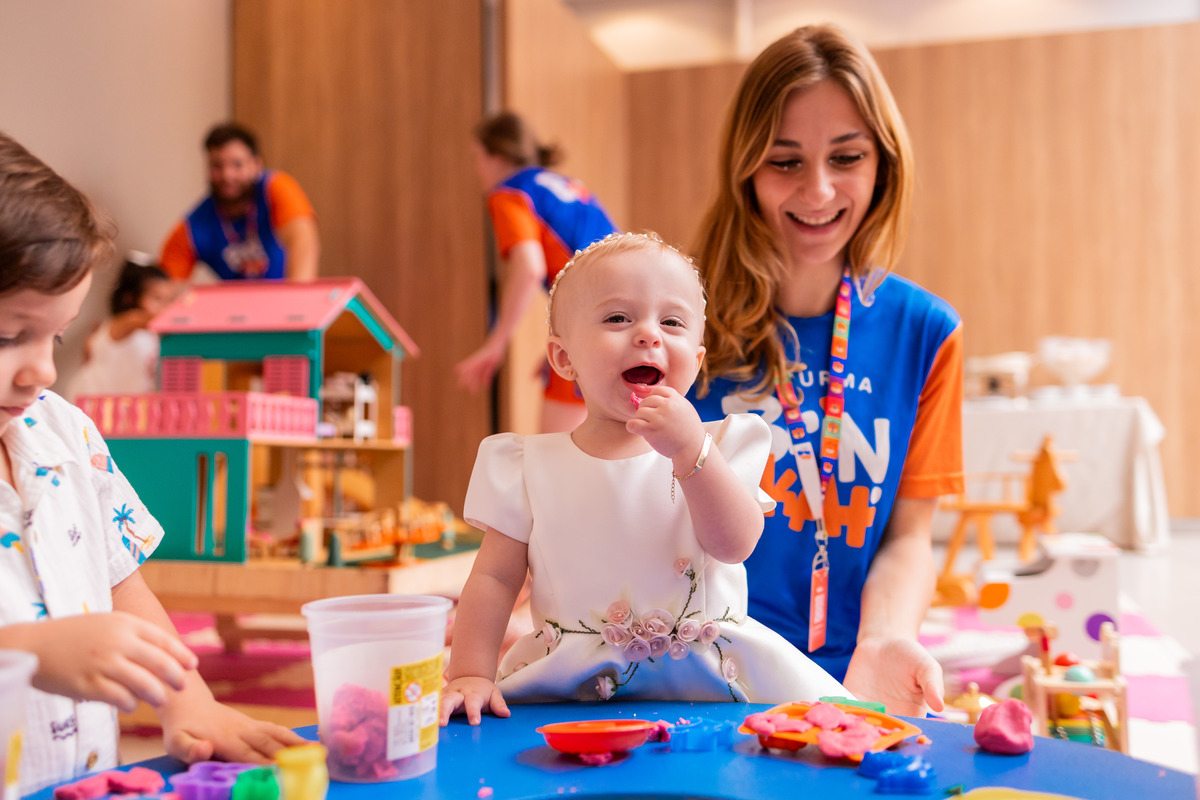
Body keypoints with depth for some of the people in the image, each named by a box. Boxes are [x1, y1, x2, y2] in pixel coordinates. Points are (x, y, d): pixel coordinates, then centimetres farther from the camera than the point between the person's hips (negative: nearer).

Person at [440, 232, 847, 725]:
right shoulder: (530, 465, 3)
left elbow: (735, 545, -12)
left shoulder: (716, 445, 2)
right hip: (570, 686, 1)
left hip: (708, 679, 0)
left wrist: (691, 450, -24)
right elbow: (495, 578, 4)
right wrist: (470, 676, -7)